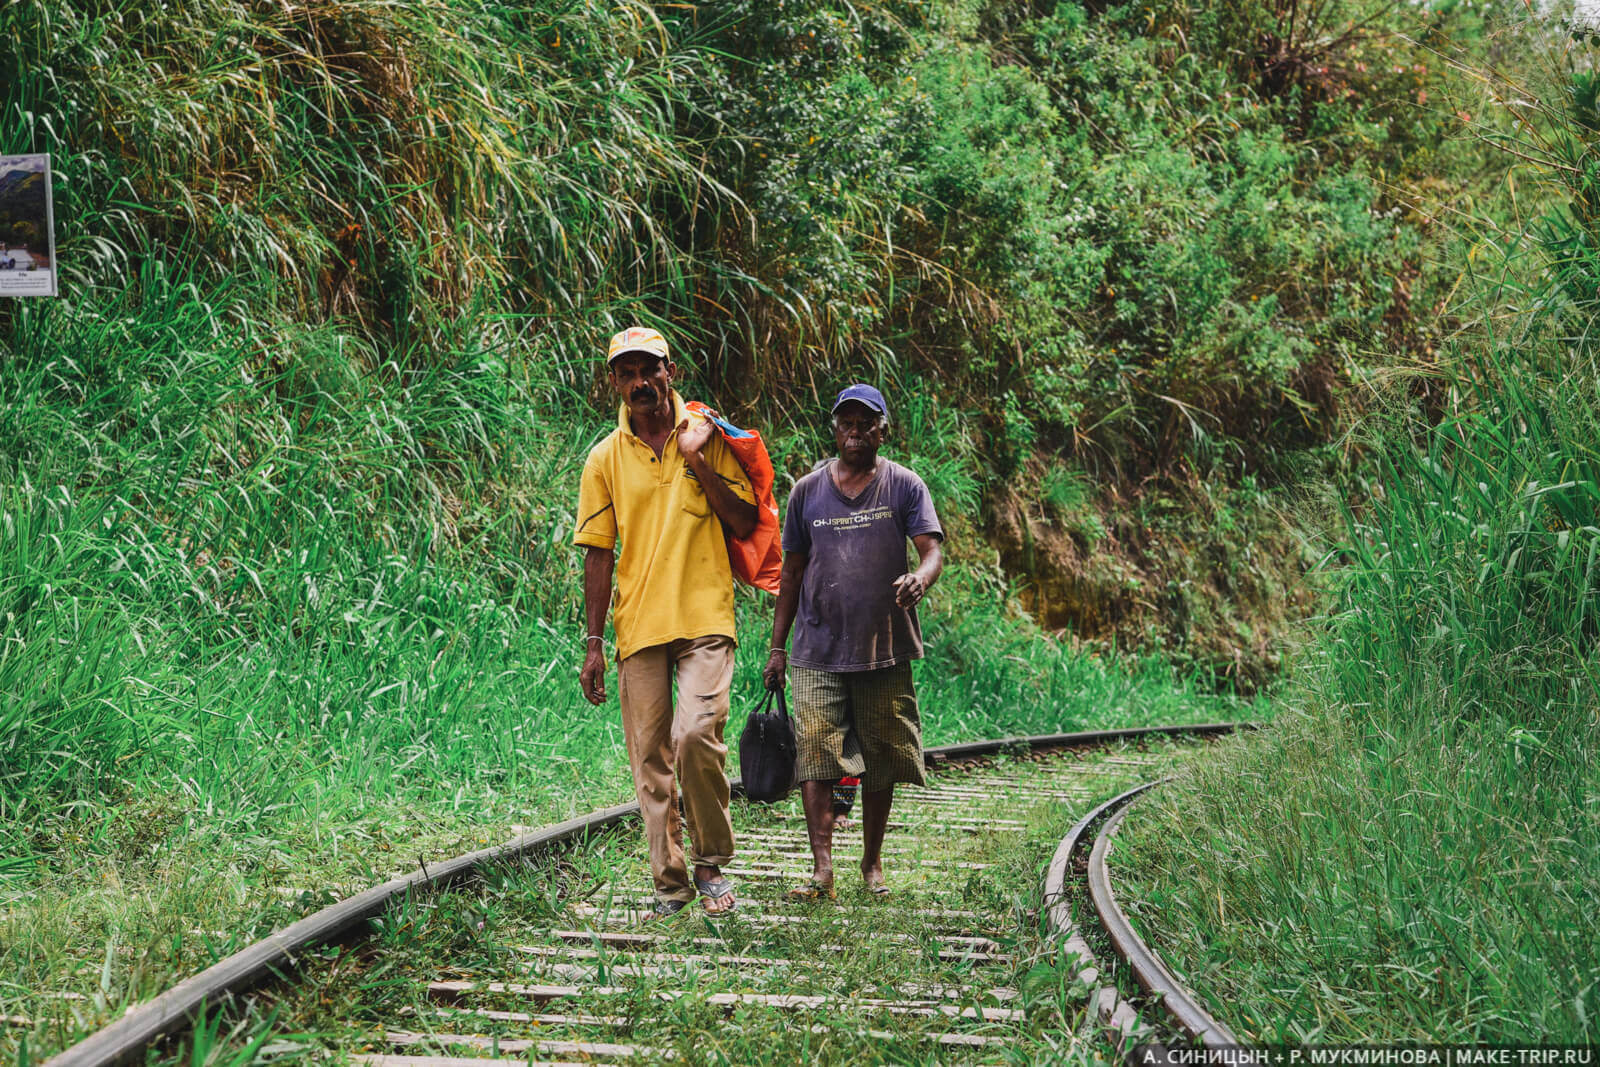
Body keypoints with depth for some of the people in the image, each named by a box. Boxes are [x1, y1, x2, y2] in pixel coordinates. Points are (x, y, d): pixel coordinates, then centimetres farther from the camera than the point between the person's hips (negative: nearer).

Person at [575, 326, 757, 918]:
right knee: (650, 759, 2)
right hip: (639, 624, 2)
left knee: (696, 734, -19)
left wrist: (697, 461, -10)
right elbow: (598, 554, 9)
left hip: (704, 619, -2)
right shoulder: (606, 458, 7)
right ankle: (669, 883, 12)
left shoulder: (707, 436, 5)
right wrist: (594, 643, 5)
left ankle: (711, 861, -1)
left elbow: (746, 523, 0)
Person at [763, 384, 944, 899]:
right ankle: (822, 869, -12)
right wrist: (777, 647, 12)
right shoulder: (808, 490, 8)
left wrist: (919, 578, -31)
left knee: (880, 762, 7)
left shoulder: (904, 486, 3)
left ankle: (873, 863, 21)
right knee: (815, 756, -11)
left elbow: (932, 550, -6)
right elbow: (793, 570, 14)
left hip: (885, 649, 0)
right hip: (818, 651, 0)